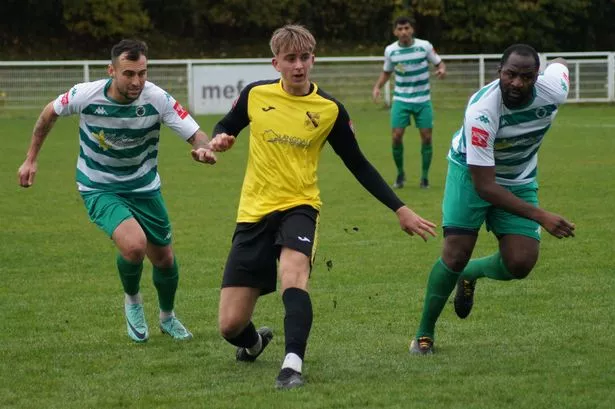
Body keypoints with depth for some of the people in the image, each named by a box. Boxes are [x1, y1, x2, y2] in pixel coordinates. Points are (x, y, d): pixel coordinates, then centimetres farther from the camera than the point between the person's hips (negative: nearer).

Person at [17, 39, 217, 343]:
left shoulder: (158, 99, -21)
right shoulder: (85, 96, -22)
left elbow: (196, 134, -22)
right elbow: (49, 114, -1)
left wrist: (204, 148, -46)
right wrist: (31, 159, 4)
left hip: (144, 187, 3)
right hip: (99, 189, -2)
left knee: (164, 259, 10)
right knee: (134, 244, -27)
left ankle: (167, 317, 43)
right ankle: (132, 301, 6)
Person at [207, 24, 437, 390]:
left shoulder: (330, 109, -3)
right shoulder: (255, 95, -1)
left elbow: (358, 165, 6)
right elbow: (225, 127, 17)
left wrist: (400, 210, 3)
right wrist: (219, 140, -8)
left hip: (299, 206, -2)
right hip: (254, 212, 2)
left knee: (293, 274, -37)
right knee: (230, 325, 0)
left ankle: (293, 365, -38)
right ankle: (254, 341, 36)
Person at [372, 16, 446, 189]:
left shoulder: (424, 46, -9)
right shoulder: (390, 50, -3)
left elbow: (439, 63, 2)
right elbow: (386, 72, 13)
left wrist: (442, 70, -22)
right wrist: (377, 87, -3)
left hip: (423, 100, -1)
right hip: (401, 100, 1)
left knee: (426, 136, -4)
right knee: (396, 136, -9)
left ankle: (424, 177, 11)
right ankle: (400, 174, 12)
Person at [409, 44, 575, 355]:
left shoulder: (552, 92, -26)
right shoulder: (481, 112, -37)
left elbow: (560, 64, 4)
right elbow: (485, 187, -35)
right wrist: (541, 217, -40)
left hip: (519, 180, 4)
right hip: (472, 173, -4)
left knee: (520, 264, -12)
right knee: (456, 253, -15)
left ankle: (471, 273, 23)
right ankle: (424, 333, 6)